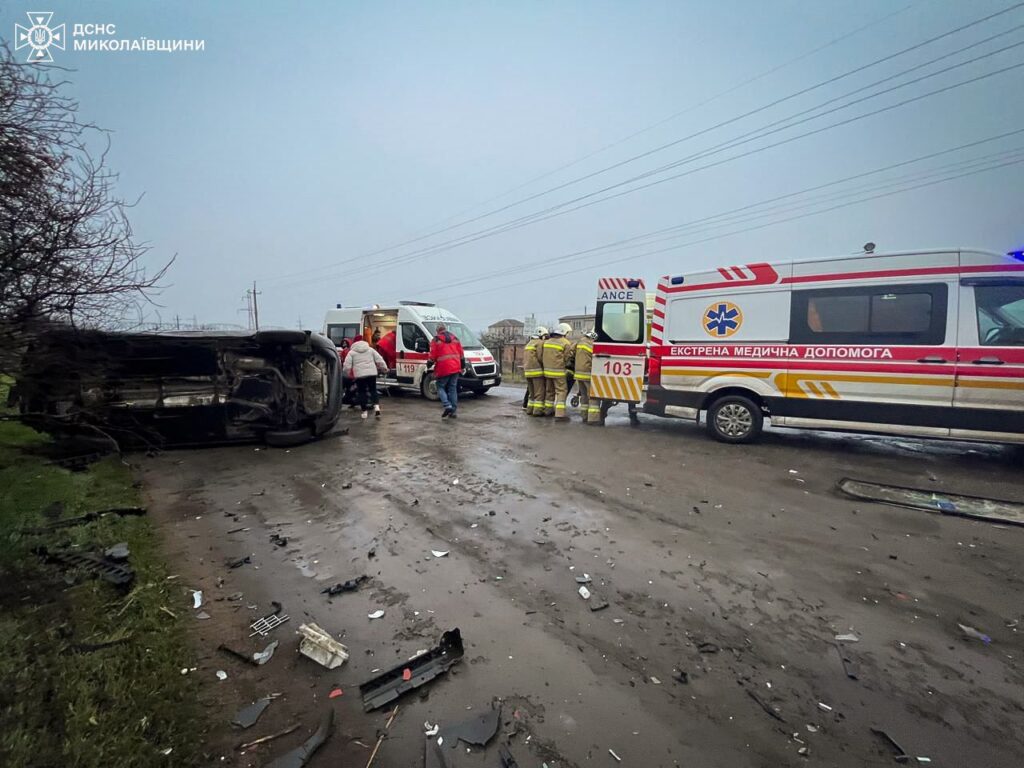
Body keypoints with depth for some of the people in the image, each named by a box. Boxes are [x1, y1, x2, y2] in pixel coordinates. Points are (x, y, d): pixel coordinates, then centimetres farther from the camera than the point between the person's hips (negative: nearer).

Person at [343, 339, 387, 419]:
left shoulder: (352, 352, 9)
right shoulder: (370, 349, 15)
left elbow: (347, 365, 1)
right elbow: (379, 360, 8)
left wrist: (346, 373, 15)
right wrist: (384, 368, 14)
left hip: (359, 374, -2)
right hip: (372, 373, 2)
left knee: (362, 392, 7)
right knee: (373, 390, 12)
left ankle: (364, 411, 9)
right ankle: (376, 406, -8)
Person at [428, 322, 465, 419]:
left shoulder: (436, 339, -2)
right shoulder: (454, 337, 15)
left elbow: (433, 355, -6)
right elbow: (461, 352, 14)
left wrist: (429, 363, 11)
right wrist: (463, 366, 21)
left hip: (443, 368, -5)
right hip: (455, 368, 5)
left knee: (440, 387, 8)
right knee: (453, 388, 11)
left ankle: (447, 406, -11)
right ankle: (453, 410, 9)